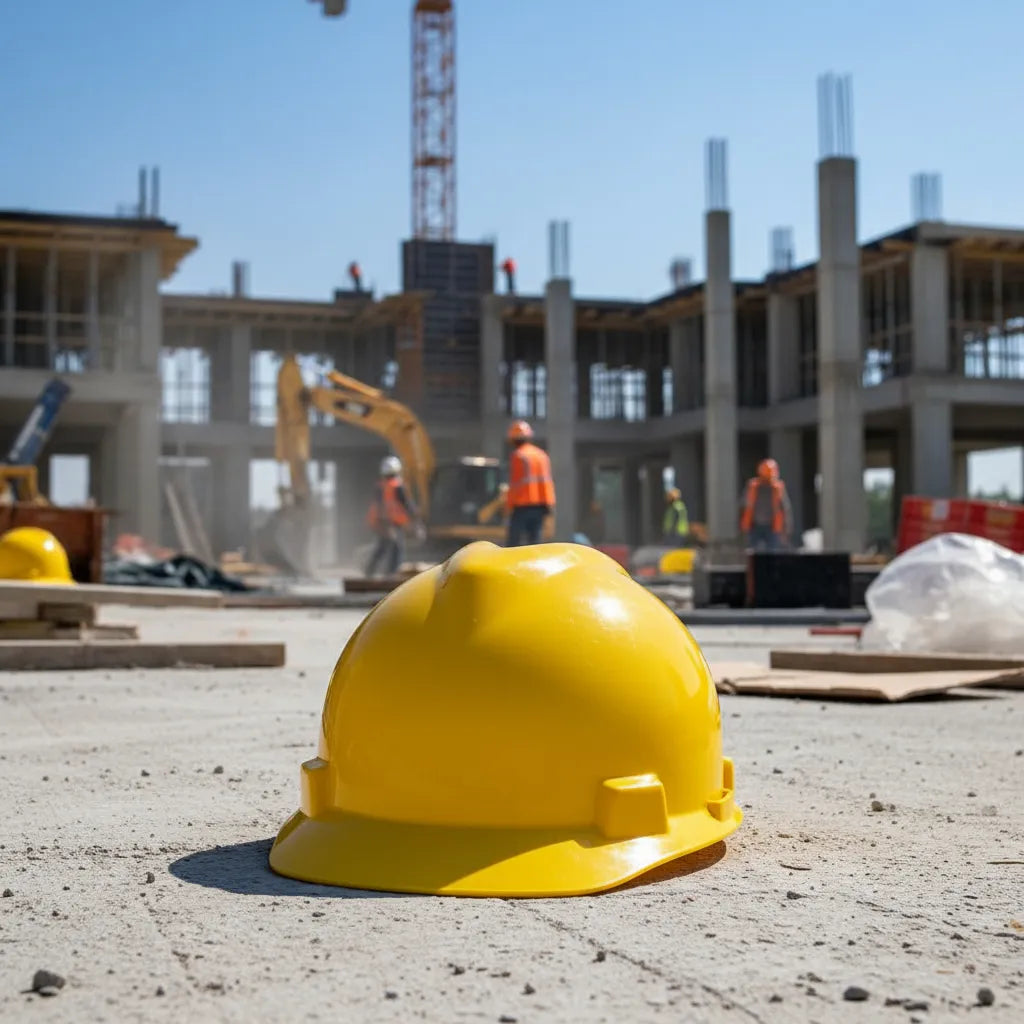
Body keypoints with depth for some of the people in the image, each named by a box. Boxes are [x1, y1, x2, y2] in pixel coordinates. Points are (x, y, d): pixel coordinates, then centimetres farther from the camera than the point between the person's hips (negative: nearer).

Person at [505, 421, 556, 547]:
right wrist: (549, 505, 14)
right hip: (540, 506, 7)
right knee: (534, 542, 7)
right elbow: (548, 481, 13)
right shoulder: (542, 455, 14)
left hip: (522, 505, -6)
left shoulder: (518, 456, -7)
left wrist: (510, 504, -8)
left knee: (513, 542, -4)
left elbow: (515, 483, -12)